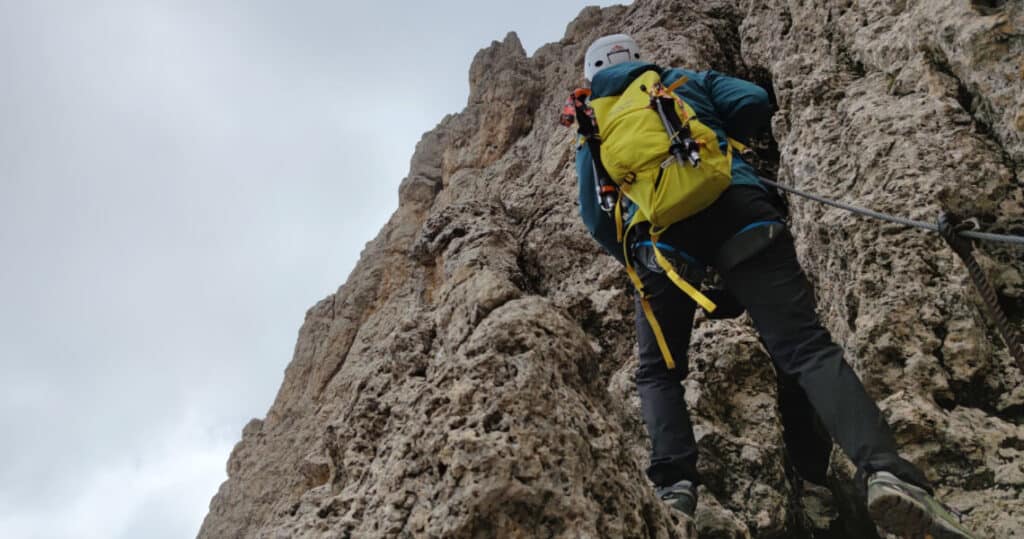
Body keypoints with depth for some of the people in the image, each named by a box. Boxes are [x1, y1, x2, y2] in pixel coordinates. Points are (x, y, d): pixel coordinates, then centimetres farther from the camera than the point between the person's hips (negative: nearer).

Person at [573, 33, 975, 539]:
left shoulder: (592, 128, 31)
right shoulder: (690, 81, 30)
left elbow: (596, 218, 23)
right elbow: (754, 102, 12)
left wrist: (634, 261, 37)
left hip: (657, 231, 0)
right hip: (735, 206, 0)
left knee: (658, 371, 15)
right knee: (806, 346, -9)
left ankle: (674, 486, -5)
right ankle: (885, 470, -28)